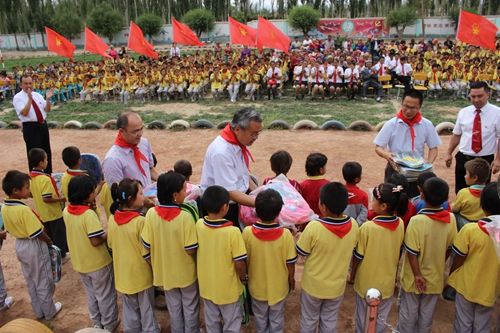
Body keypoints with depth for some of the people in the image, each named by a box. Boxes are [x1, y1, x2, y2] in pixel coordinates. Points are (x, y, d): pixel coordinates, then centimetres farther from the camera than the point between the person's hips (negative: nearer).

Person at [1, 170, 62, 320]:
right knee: (43, 281, 11)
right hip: (35, 247, -8)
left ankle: (39, 311, 36)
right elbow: (37, 234, -24)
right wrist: (49, 240, -6)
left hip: (20, 245, 8)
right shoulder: (24, 209, -30)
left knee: (30, 281, 21)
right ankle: (49, 311, 27)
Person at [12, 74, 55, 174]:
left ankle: (48, 174, 30)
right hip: (30, 127, -6)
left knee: (47, 152, 15)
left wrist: (48, 99, -9)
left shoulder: (37, 95, 10)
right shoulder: (18, 97, -7)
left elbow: (46, 110, 7)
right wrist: (29, 98, -27)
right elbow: (24, 113, -21)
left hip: (43, 125, 6)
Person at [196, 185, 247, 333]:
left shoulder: (199, 225, -15)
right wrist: (243, 277, -1)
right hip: (228, 288, -4)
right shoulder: (233, 232, -29)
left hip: (206, 285, 4)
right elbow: (239, 263, -22)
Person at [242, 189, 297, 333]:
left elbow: (244, 261, -10)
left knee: (260, 318, 26)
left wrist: (245, 276, 10)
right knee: (277, 320, 24)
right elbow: (290, 263, -13)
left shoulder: (247, 232, -23)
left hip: (257, 286, 1)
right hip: (279, 286, -1)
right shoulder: (286, 234, -25)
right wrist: (291, 280, 6)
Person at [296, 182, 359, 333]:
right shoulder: (353, 225, -17)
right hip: (337, 285, 3)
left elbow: (300, 252, -15)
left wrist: (299, 236, 2)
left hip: (313, 285, -3)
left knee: (309, 320, 22)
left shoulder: (314, 227, -30)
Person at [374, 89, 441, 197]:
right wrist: (387, 155, -28)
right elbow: (378, 148, -7)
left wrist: (428, 165, -11)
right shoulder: (391, 124, -9)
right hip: (395, 170, -1)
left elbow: (433, 148, 6)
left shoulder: (427, 125, -3)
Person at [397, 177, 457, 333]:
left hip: (415, 277, -3)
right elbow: (450, 248, -1)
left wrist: (417, 275, -10)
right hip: (435, 277, 4)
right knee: (427, 314, 22)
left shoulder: (417, 220, -27)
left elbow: (412, 252, -22)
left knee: (409, 313, 17)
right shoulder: (451, 219, -13)